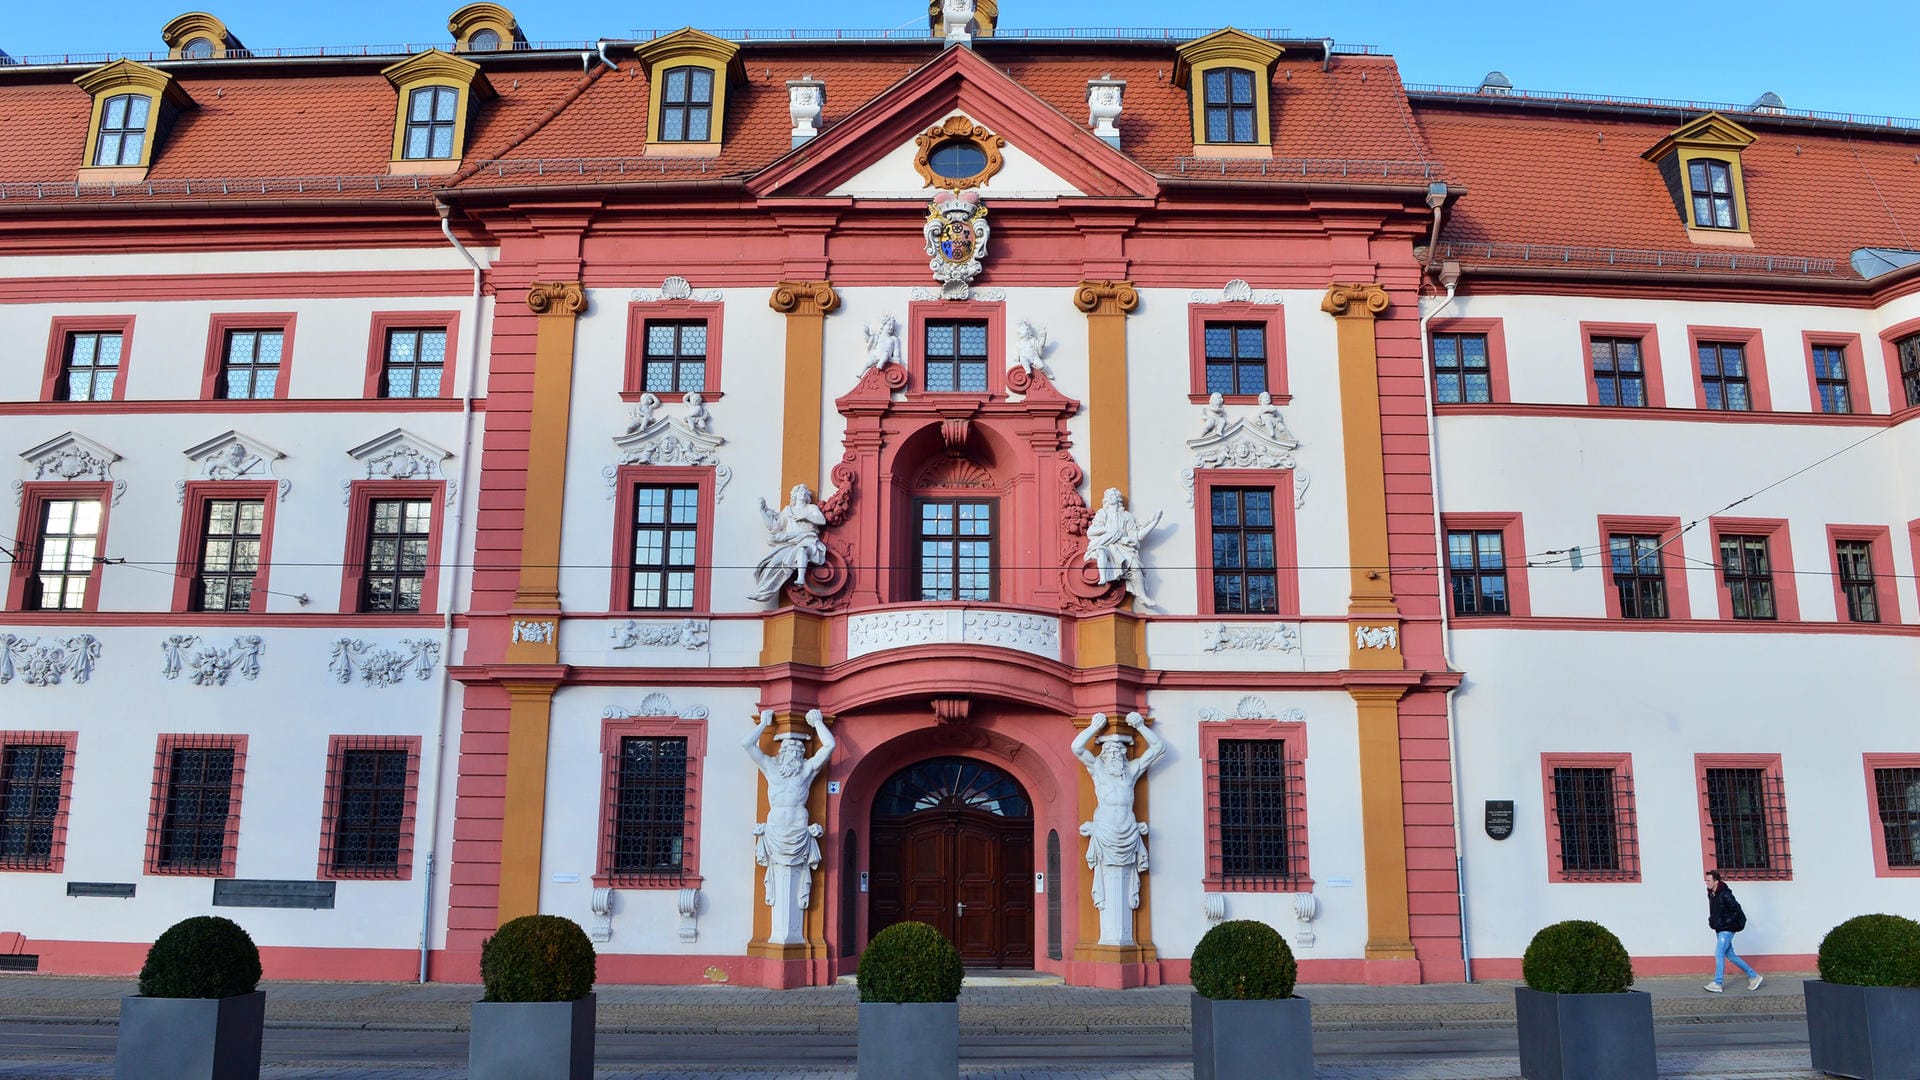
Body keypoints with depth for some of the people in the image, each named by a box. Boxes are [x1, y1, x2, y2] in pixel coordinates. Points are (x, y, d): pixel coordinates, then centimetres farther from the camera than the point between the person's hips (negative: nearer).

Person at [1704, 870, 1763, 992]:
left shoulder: (1725, 895, -18)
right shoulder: (1711, 894, 9)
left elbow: (1736, 911, -18)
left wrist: (1724, 922, -19)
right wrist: (1712, 920, 7)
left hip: (1727, 929, -9)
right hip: (1720, 930, 9)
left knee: (1719, 954, -9)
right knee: (1730, 955, 12)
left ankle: (1717, 984, -4)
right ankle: (1754, 976, 22)